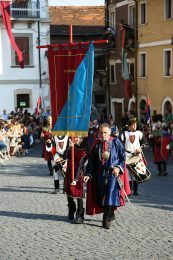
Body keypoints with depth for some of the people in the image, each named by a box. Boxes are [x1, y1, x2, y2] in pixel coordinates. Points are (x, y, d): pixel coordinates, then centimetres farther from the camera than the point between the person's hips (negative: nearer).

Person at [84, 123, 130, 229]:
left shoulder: (116, 142, -2)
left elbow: (123, 156, 1)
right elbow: (91, 160, 7)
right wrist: (88, 174, -1)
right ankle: (110, 215, 23)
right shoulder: (97, 144, 5)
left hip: (113, 173, -3)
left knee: (110, 195, -11)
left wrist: (119, 167, -15)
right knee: (102, 196, 5)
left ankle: (106, 219, -6)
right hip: (100, 174, 3)